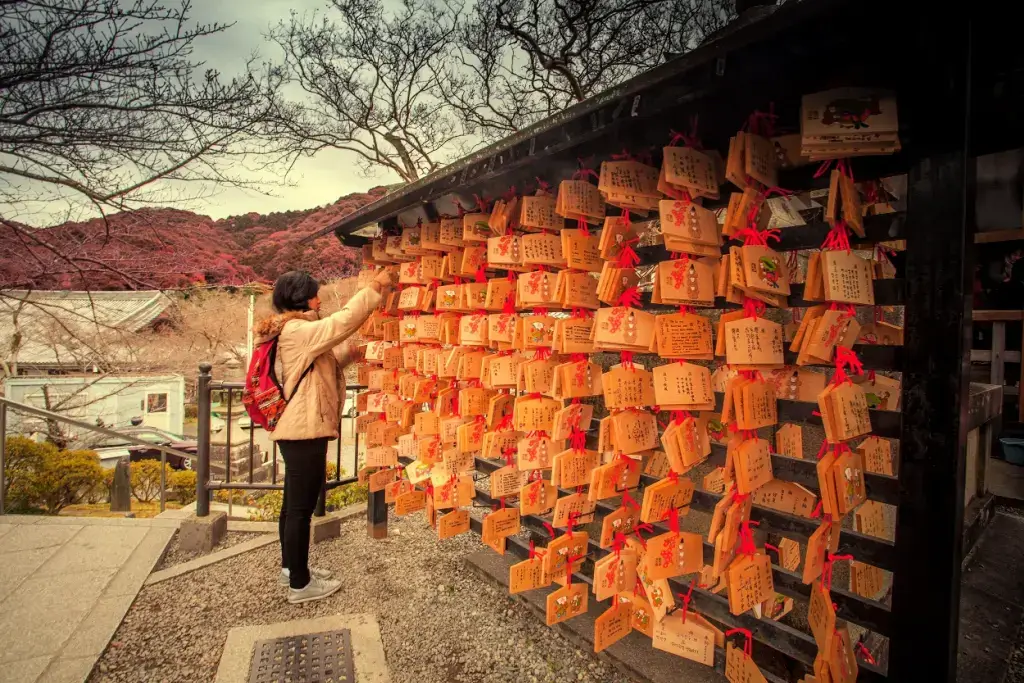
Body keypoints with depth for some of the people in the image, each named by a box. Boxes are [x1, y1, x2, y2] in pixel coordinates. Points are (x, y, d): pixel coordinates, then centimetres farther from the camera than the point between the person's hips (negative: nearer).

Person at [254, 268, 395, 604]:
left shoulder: (293, 332, 17)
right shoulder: (297, 331, -16)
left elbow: (321, 365, 23)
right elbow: (343, 322, -24)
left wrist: (348, 354, 7)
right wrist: (375, 287, -18)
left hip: (296, 429, 11)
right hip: (304, 431, -11)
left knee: (294, 504, 20)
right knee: (301, 508, -1)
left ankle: (291, 568, 34)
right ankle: (300, 584, 10)